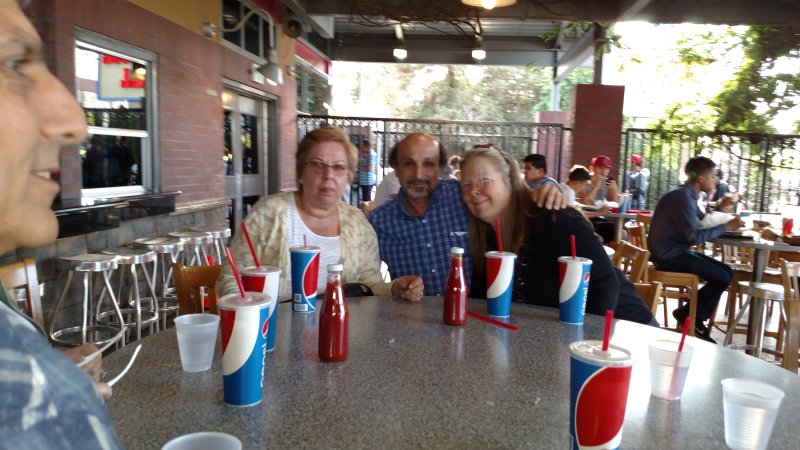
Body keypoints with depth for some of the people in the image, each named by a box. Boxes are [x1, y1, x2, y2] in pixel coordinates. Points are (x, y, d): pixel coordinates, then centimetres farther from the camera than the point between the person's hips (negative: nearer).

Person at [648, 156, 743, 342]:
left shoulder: (688, 195, 13)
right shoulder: (682, 197, -19)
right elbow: (694, 236, -24)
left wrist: (719, 209, 9)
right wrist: (725, 227, -16)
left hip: (677, 251, 10)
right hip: (670, 255, -10)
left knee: (726, 272, 8)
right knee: (722, 277, -12)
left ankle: (694, 318, 13)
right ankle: (690, 316, 6)